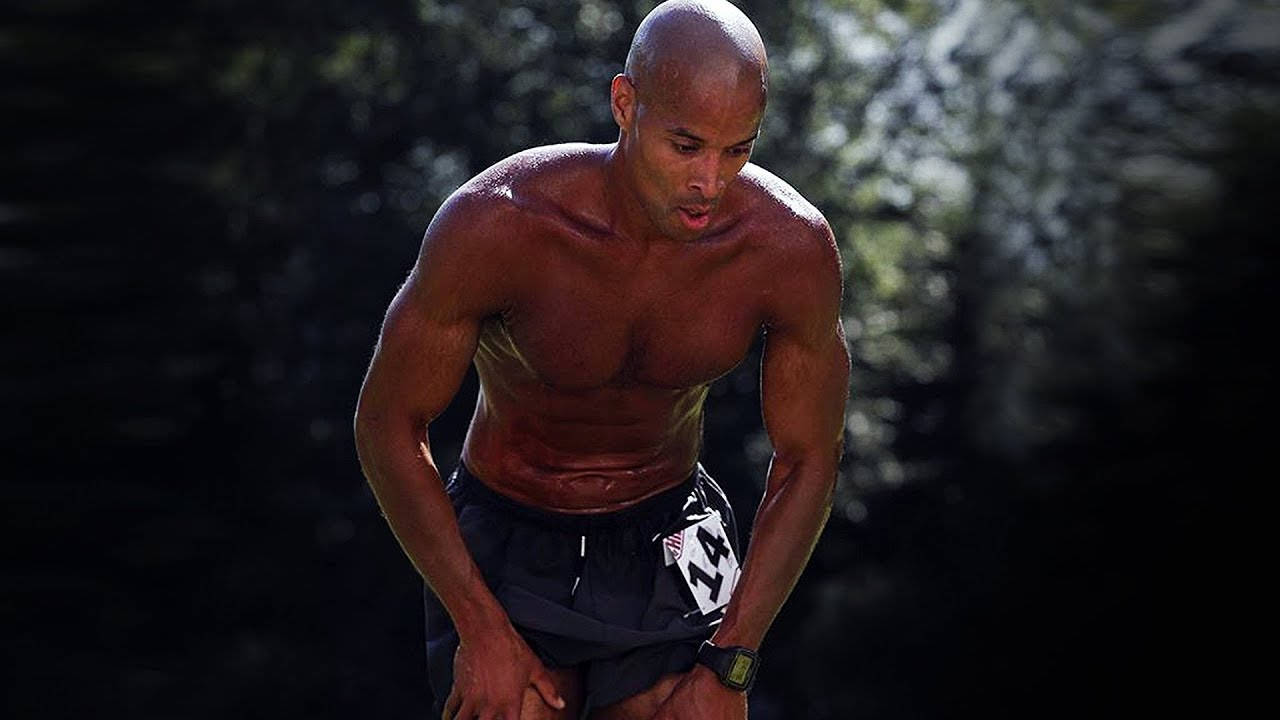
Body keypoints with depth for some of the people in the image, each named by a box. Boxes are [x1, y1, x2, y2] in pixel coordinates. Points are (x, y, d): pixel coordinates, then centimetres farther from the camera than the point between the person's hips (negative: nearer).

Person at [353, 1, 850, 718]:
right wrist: (482, 634, -14)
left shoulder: (794, 247, -20)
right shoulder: (492, 223, -26)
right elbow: (387, 424, -14)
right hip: (504, 547, -2)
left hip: (666, 541, 2)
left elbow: (809, 460, -6)